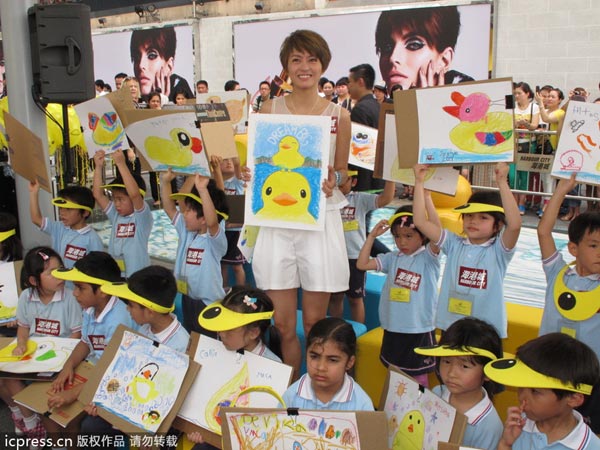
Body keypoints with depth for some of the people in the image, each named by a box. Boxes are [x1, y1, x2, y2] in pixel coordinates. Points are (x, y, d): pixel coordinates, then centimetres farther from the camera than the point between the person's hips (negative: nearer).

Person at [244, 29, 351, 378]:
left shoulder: (339, 116, 4)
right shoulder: (270, 109, 6)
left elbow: (343, 171, 11)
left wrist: (334, 180, -11)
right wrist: (250, 174, -11)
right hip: (277, 219, 1)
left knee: (315, 323, 8)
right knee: (283, 325, 3)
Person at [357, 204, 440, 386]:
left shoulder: (428, 258, -8)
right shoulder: (392, 258, 4)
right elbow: (362, 264, 1)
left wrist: (427, 198, -29)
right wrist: (372, 236, -4)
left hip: (419, 330, -4)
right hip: (393, 329, 5)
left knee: (418, 378, 7)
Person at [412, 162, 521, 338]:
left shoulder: (499, 250, -7)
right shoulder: (454, 244, 2)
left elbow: (514, 224, -27)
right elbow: (421, 221, -3)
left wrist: (502, 182, -30)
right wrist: (419, 182, -7)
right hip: (451, 329, 4)